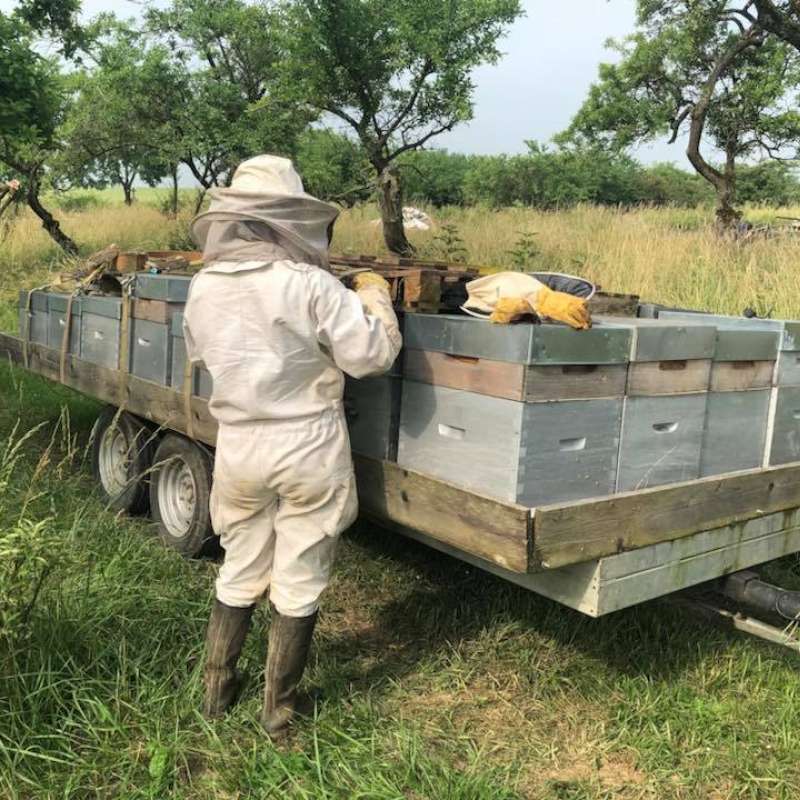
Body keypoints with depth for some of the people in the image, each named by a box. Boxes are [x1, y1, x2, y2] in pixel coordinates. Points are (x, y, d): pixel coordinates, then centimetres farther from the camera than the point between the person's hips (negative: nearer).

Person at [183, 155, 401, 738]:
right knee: (298, 583, 12)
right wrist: (373, 296, 1)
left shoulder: (203, 286, -2)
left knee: (240, 572, 23)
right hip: (307, 448, -4)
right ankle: (279, 706, 26)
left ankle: (217, 689, 35)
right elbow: (373, 355, -15)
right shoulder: (309, 286, -20)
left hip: (238, 445, 5)